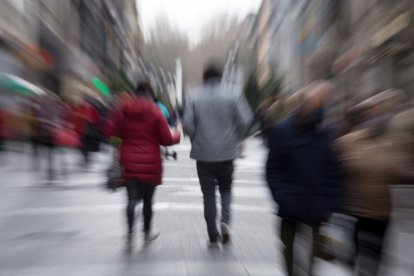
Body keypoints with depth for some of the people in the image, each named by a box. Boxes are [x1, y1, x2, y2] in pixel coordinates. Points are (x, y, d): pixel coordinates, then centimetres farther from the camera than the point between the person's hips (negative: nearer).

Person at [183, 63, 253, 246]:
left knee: (208, 194, 10)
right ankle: (225, 220, -4)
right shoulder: (232, 96, -1)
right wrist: (236, 139, 6)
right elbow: (245, 120, -9)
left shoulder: (194, 98, -1)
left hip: (203, 154, 0)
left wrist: (196, 140, 7)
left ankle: (213, 236, 15)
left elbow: (187, 124, -10)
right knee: (226, 188, 20)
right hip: (227, 152, 0)